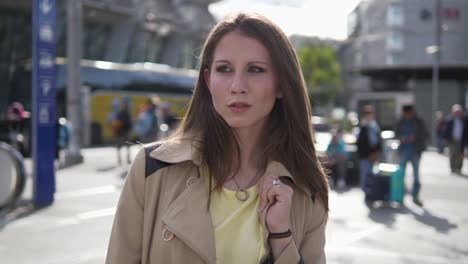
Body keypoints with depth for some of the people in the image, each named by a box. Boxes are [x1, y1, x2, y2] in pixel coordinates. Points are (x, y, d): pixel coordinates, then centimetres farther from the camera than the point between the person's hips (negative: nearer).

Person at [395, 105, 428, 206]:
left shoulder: (419, 122, -2)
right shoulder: (400, 122, 4)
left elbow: (425, 134, -1)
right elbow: (396, 133, 11)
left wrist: (415, 138, -16)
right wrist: (401, 138, -10)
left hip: (415, 151, -2)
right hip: (404, 150, 2)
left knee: (416, 174, 3)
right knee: (401, 173, 4)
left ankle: (415, 196, 9)